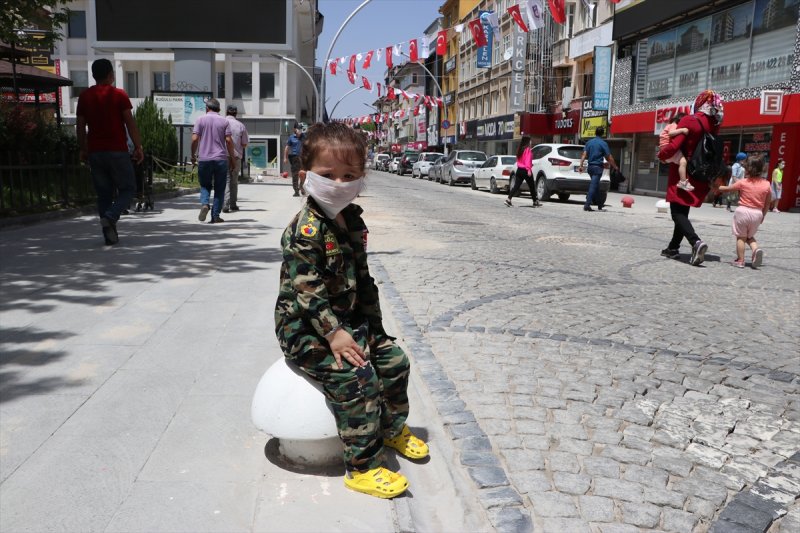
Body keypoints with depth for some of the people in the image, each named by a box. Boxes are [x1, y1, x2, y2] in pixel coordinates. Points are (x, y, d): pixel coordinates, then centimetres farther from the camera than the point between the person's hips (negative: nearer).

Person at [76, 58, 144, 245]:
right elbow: (130, 123, -7)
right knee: (127, 189, 7)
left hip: (95, 152, 4)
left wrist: (83, 150, 16)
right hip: (117, 151, -4)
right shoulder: (119, 95, -4)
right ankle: (110, 217, -17)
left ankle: (110, 234, 7)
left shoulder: (84, 97, 8)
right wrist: (138, 147, -1)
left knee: (103, 193, 9)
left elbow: (80, 126, 8)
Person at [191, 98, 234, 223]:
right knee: (219, 188, 7)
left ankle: (204, 204, -14)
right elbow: (229, 140, -3)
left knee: (205, 185, 14)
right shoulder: (224, 122, 5)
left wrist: (193, 154, 8)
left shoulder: (200, 120, 3)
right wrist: (231, 157, 5)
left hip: (204, 159, 0)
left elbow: (195, 139, -4)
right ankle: (215, 216, 4)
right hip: (221, 159, 0)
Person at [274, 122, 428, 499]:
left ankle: (392, 428, 33)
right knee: (356, 376, -25)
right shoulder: (306, 229, -20)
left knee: (393, 359, 8)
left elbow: (362, 278, 14)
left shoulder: (353, 221, 8)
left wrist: (373, 321, 10)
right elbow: (306, 288, -25)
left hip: (348, 320, 9)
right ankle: (363, 467, -13)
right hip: (304, 327, -9)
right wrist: (333, 332, -29)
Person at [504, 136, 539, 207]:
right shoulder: (527, 149, -10)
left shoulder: (519, 149, 13)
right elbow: (528, 160, -18)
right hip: (525, 170, -7)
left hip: (519, 169, 7)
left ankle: (508, 199, -13)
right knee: (532, 187, 5)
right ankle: (535, 202, 14)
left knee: (516, 186, 2)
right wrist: (529, 169, -22)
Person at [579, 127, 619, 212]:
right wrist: (615, 166, 6)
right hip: (598, 167, -6)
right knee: (593, 186, -9)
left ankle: (600, 205, 23)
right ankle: (587, 205, -18)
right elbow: (609, 157, -5)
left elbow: (584, 154, 0)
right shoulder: (603, 143, -7)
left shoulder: (589, 142, 8)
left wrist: (581, 165, -3)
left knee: (595, 186, 16)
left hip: (590, 166, 6)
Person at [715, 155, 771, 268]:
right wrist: (763, 216, 18)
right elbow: (767, 204, 7)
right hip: (757, 213, 3)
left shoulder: (743, 182, -7)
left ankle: (740, 261, 4)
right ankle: (756, 249, -6)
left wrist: (719, 187, 23)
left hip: (743, 211, -3)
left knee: (741, 237, 7)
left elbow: (727, 189, 5)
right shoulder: (766, 184, 1)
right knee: (750, 236, 21)